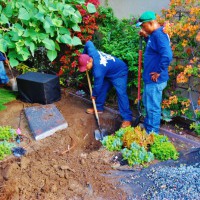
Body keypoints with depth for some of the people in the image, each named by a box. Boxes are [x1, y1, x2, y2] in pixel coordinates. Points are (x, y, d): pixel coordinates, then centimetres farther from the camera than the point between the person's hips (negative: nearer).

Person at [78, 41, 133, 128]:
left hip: (119, 73, -10)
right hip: (109, 72, 10)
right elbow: (88, 43, 3)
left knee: (121, 94, -18)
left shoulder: (98, 70, -38)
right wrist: (83, 55, 13)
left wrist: (94, 95, -4)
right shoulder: (91, 52, -19)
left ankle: (127, 118, -19)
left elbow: (97, 85, -23)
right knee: (102, 89, 13)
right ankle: (99, 108, 29)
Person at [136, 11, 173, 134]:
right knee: (147, 103, 24)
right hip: (150, 78, 11)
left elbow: (167, 55, -33)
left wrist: (159, 72, -22)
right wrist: (146, 37, 11)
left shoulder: (159, 35, -22)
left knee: (153, 107, 2)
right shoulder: (154, 34, 9)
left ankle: (152, 133, 16)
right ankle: (147, 126, 42)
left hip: (155, 80, -11)